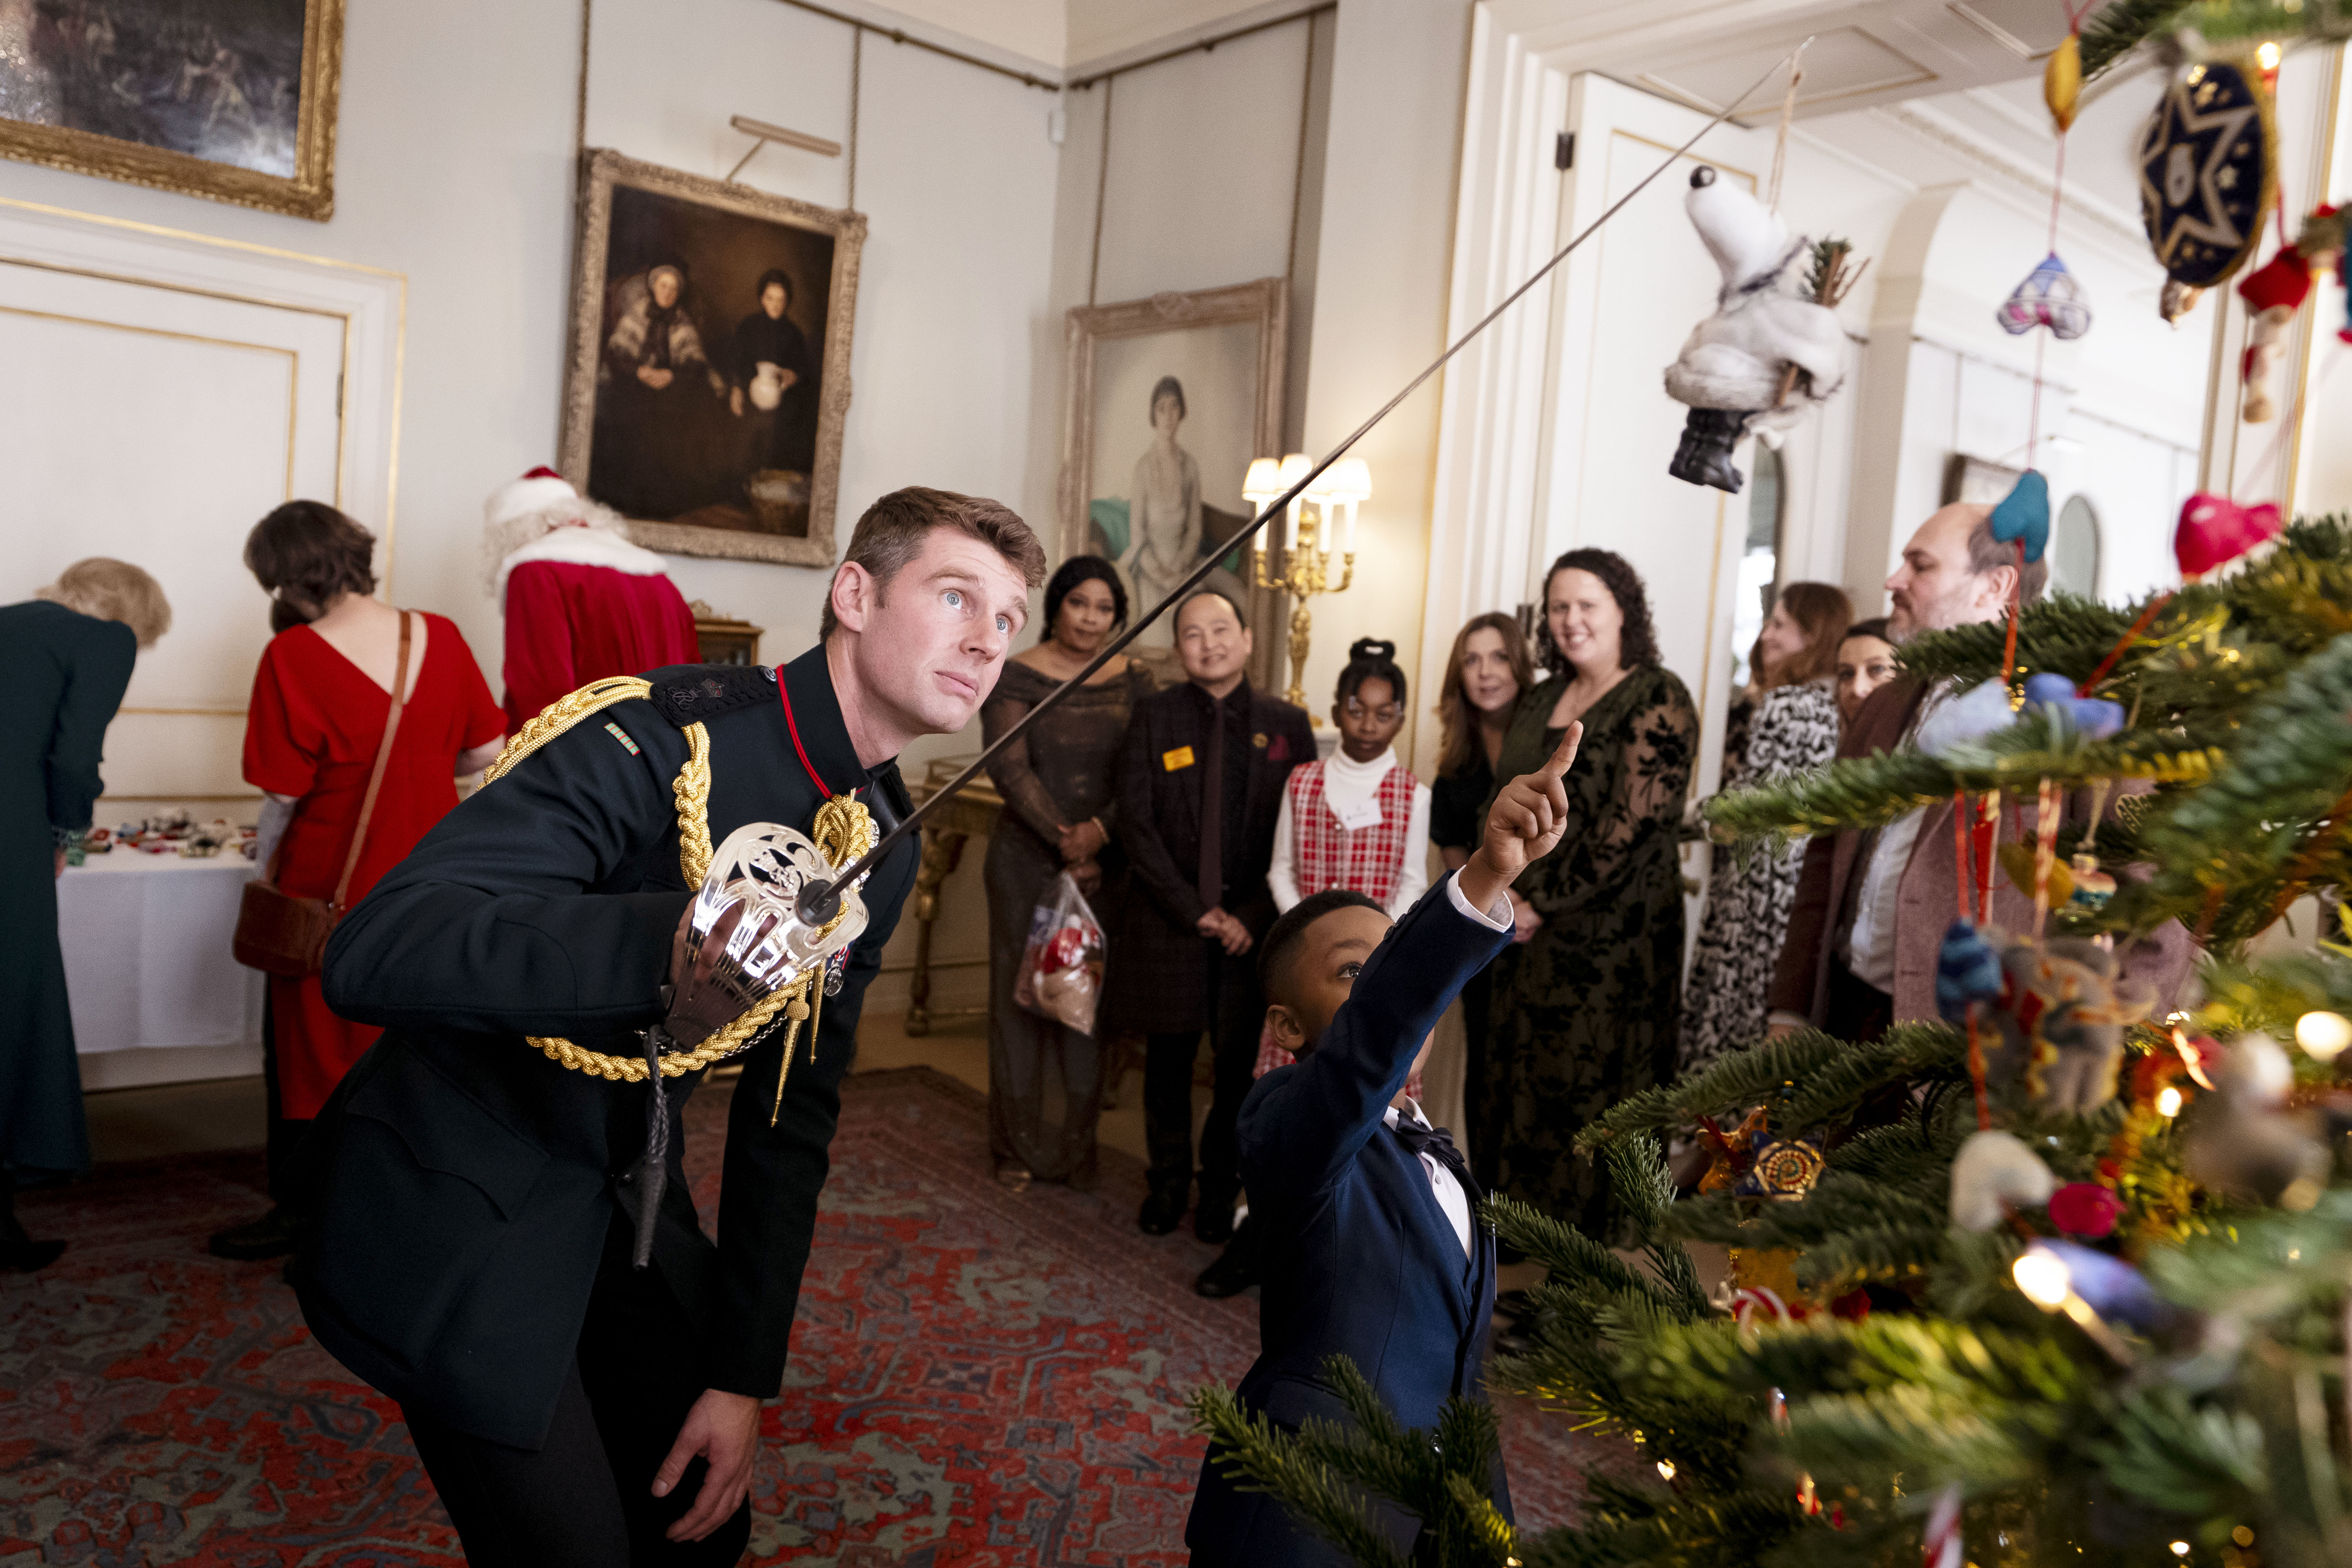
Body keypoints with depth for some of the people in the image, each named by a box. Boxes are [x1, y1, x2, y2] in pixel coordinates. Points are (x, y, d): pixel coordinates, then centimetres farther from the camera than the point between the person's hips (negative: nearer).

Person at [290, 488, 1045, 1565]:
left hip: (628, 1195, 7)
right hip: (461, 1193, -7)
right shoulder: (662, 736, -25)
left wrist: (744, 1378, 2)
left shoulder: (883, 847, -1)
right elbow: (372, 958, -34)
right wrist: (669, 942, -50)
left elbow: (793, 1110, 4)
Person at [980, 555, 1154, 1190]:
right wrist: (1066, 842, -16)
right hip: (1028, 858, -2)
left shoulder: (1135, 682, 5)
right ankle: (1020, 1144, 18)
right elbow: (1009, 768, -10)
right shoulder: (1015, 677, -2)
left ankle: (1078, 1145, 17)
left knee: (1090, 995, 6)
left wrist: (1099, 832, -16)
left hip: (1106, 861, 2)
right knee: (1022, 991, 6)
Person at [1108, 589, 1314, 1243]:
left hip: (1253, 926, 0)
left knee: (1241, 1065, 7)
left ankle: (1220, 1190, 26)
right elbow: (1136, 823, -5)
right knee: (1168, 1059, 10)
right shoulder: (1153, 716, 0)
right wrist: (1195, 909, -11)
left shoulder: (1287, 724, 2)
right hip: (1168, 922, 0)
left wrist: (1255, 915, -8)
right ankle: (1168, 1183, 29)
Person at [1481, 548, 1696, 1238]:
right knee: (1521, 1089, 11)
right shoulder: (1542, 701, 14)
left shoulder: (1657, 701, -9)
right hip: (1530, 930, 7)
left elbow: (1633, 825, -16)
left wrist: (1544, 903, -13)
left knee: (1596, 1088, -1)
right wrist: (1508, 890, 3)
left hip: (1613, 932, -7)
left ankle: (1598, 1243, 14)